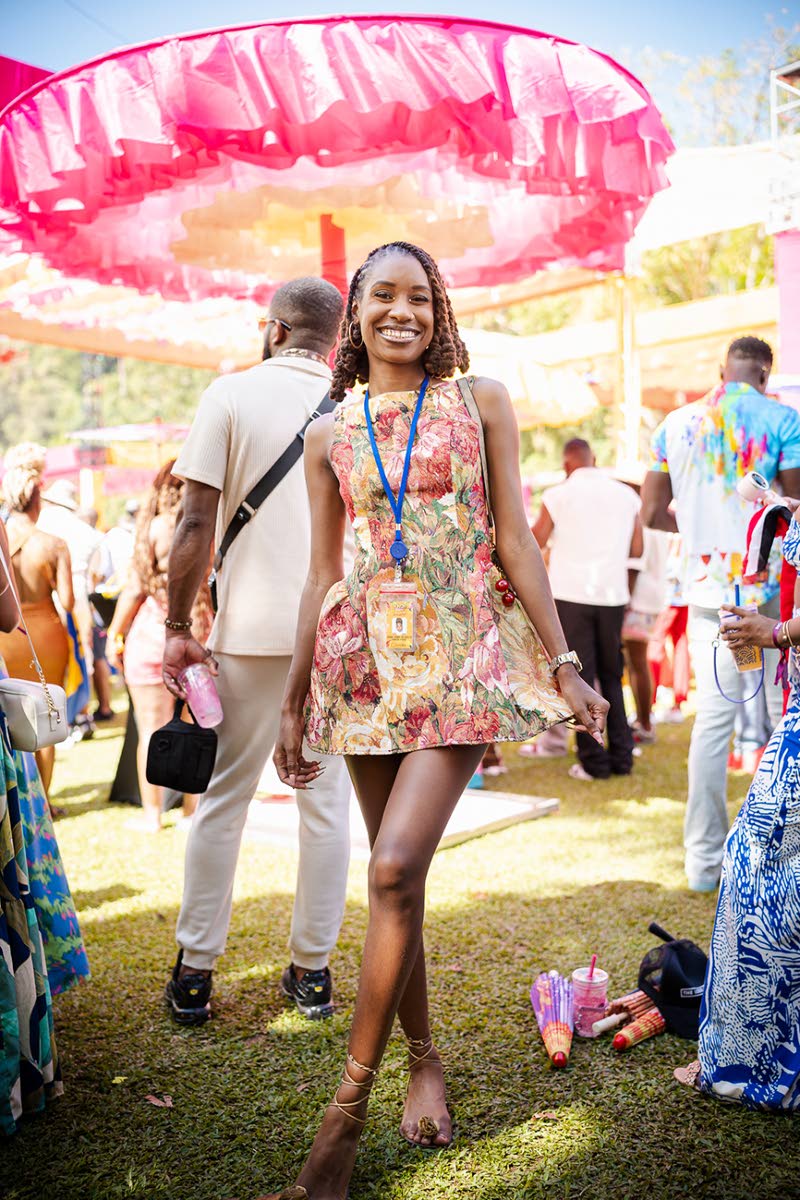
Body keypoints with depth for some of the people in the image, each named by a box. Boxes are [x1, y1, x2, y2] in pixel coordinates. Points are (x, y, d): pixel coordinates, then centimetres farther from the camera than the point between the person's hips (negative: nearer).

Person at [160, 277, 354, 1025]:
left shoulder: (233, 394, 1)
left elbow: (197, 523, -5)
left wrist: (177, 627, 1)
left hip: (251, 630, -2)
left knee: (222, 797, 8)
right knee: (325, 800, 9)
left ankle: (194, 972, 14)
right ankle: (311, 970, 18)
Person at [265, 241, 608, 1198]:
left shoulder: (479, 403, 5)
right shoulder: (328, 434, 11)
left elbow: (515, 542, 4)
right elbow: (322, 575, 12)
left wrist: (564, 663, 0)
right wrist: (293, 703, 11)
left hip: (460, 651, -3)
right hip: (365, 654, 3)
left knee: (395, 868, -15)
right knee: (397, 877, 7)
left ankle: (348, 1109, -2)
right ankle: (424, 1061, 27)